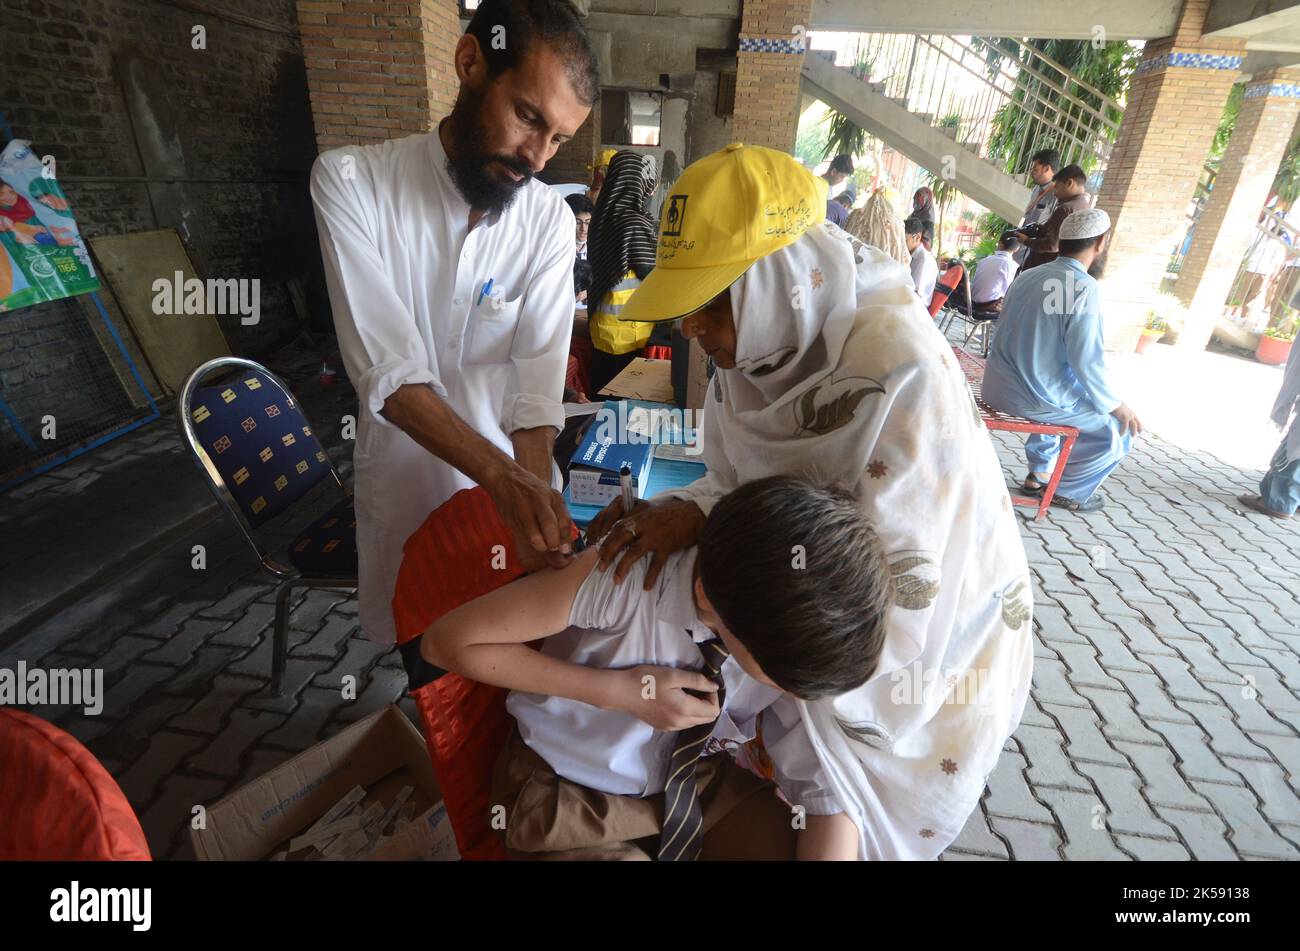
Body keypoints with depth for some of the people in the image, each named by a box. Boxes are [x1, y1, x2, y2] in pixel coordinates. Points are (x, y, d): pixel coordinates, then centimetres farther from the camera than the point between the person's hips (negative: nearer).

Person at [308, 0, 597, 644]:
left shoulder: (550, 221, -10)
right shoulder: (351, 182, -15)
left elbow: (537, 385, -16)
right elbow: (387, 371, -24)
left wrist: (534, 487, -32)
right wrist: (499, 473, -36)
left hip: (513, 476, 1)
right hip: (403, 472, 0)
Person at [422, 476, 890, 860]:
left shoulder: (801, 626, -20)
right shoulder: (624, 578, -34)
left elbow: (829, 799, -12)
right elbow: (447, 641, -24)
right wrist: (618, 691, -29)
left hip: (703, 782, 3)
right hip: (569, 792, -2)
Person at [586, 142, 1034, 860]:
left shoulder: (901, 369, -34)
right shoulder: (755, 340, -13)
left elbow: (900, 585, -33)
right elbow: (736, 477, -5)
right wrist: (689, 513, -27)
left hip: (932, 636, -4)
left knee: (850, 831, 17)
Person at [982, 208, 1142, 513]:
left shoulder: (1027, 276, 8)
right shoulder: (1084, 288, -15)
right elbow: (1087, 360, -18)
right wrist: (1116, 405, -3)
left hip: (999, 384, 8)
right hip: (1032, 396, -8)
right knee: (1119, 427, 10)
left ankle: (1040, 473, 40)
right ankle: (1069, 490, 26)